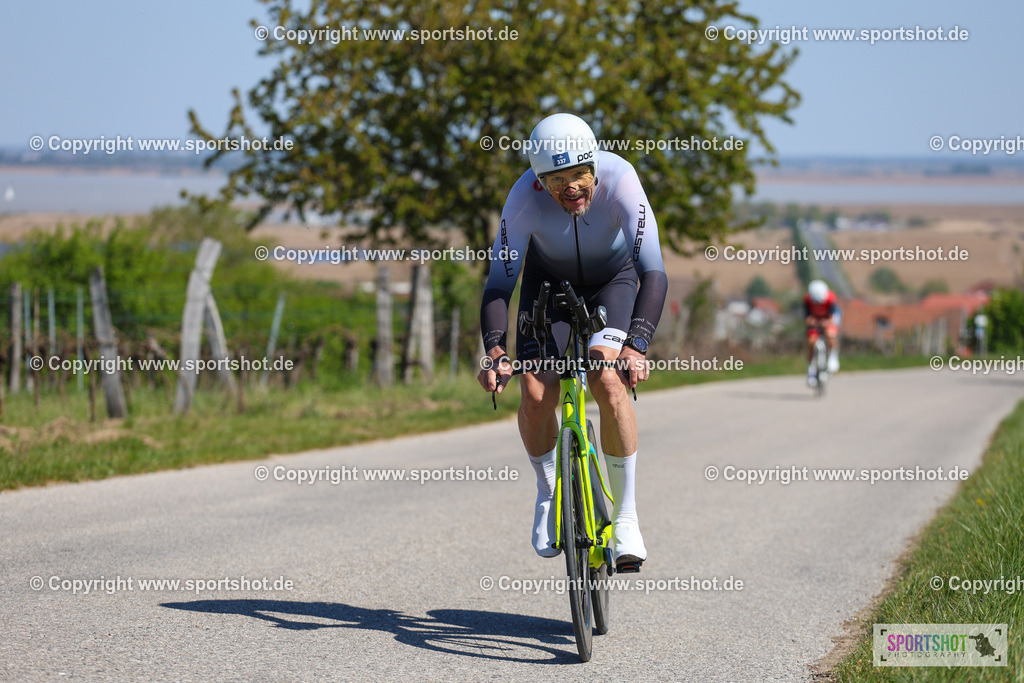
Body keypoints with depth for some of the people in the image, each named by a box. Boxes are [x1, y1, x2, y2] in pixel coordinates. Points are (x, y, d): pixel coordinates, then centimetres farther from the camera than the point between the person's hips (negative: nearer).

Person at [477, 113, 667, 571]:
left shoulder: (619, 180, -36)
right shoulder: (525, 199, -32)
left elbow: (653, 272, -40)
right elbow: (499, 283, -31)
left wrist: (636, 344, -53)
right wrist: (495, 352, -47)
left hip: (613, 280, -1)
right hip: (548, 280, 1)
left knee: (608, 381, -25)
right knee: (536, 394, -16)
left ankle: (626, 517, -13)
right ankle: (548, 489, 15)